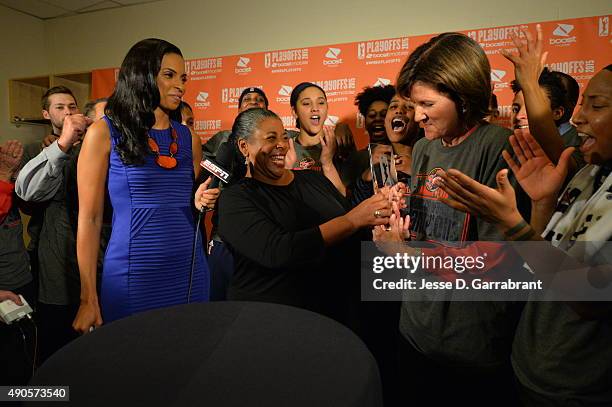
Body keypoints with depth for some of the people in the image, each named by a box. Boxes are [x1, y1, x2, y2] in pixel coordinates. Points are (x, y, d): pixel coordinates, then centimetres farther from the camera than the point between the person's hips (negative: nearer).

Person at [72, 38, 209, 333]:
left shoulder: (187, 137, 8)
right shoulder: (104, 132, -3)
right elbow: (89, 218, -5)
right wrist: (88, 299, -7)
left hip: (190, 273, 4)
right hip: (133, 276, -4)